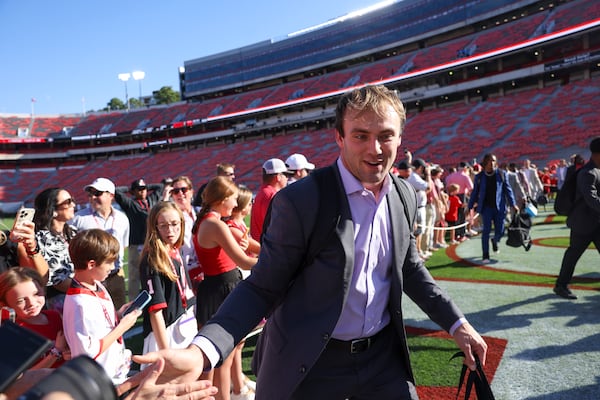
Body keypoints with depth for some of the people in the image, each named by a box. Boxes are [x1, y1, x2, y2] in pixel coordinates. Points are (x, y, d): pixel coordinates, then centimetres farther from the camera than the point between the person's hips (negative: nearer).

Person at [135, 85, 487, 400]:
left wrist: (456, 323, 10)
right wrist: (202, 350, -29)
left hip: (384, 355, 5)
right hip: (310, 364, -4)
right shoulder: (300, 201, -20)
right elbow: (262, 287, -15)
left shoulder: (406, 195, -2)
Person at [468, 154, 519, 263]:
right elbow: (475, 193, 10)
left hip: (499, 207, 1)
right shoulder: (479, 176, 3)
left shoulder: (501, 174, 3)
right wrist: (470, 207, 9)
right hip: (486, 207, -1)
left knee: (500, 232, 3)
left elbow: (507, 189, 7)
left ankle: (494, 241, 40)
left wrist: (513, 204, 1)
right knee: (486, 230, -7)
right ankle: (485, 256, 1)